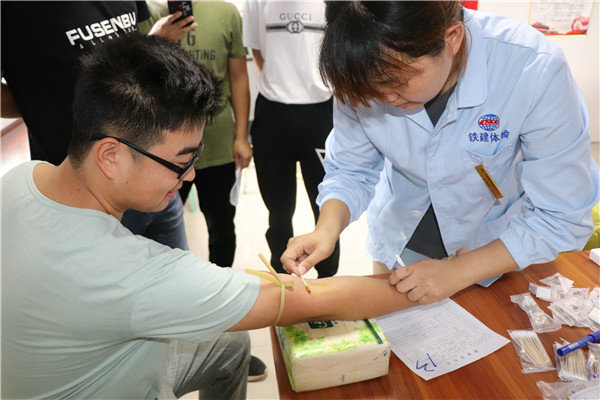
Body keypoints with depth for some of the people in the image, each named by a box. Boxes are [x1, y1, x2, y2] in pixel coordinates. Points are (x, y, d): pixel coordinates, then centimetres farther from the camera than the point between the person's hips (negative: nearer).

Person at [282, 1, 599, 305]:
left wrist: (457, 272, -32)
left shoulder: (535, 70, -33)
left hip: (502, 251, -1)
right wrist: (327, 228, -31)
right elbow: (350, 171, -12)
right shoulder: (365, 72, -25)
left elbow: (563, 217, -26)